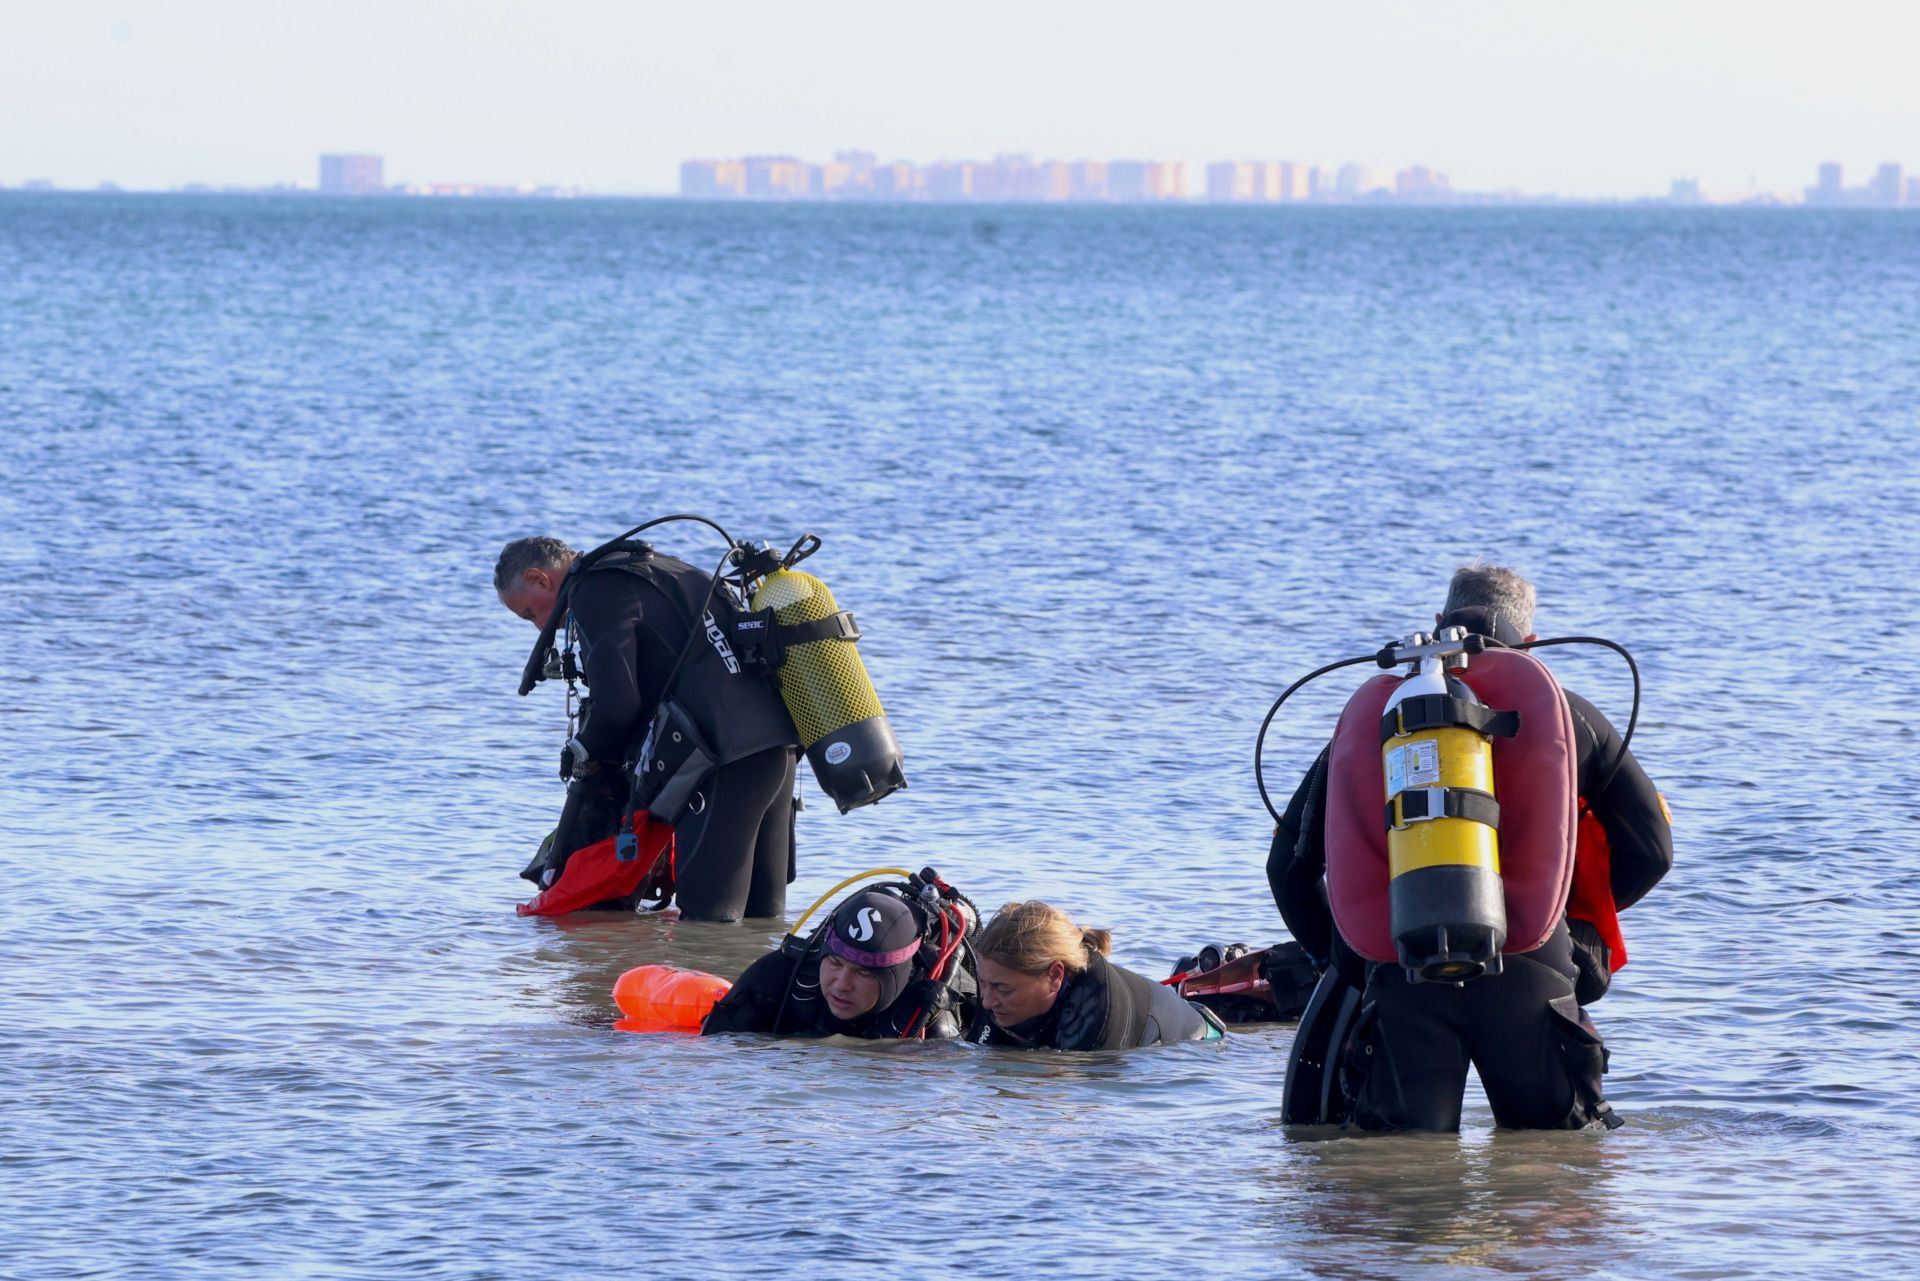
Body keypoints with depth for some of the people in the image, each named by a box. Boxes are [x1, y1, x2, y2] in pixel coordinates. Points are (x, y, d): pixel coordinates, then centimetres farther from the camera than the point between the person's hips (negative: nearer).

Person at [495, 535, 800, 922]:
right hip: (776, 743, 10)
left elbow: (616, 705, -13)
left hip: (727, 754, -10)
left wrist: (582, 756, 8)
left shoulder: (594, 590, -5)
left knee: (707, 918, -10)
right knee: (759, 915, 12)